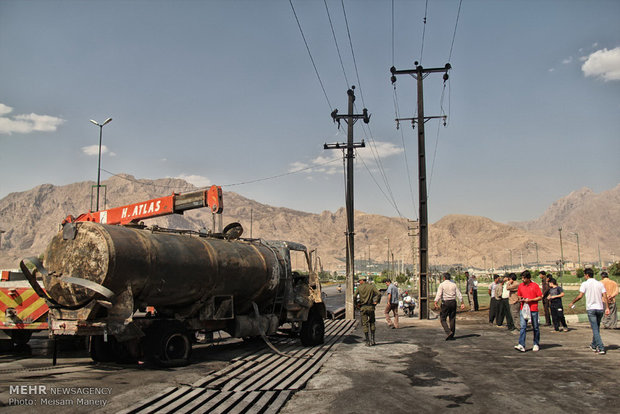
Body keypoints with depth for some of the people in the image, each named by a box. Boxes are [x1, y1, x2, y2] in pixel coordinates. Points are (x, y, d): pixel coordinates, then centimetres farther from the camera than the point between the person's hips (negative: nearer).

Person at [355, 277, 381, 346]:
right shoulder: (372, 286, 2)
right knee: (372, 323, 16)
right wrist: (376, 302, 1)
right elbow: (379, 294, -10)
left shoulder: (359, 288, 0)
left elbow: (355, 297, -6)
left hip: (363, 308, -1)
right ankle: (372, 340, 11)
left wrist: (357, 305, 6)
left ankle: (368, 342, 2)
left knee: (365, 325, 4)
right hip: (371, 307, 1)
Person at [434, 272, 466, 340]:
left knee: (443, 319, 5)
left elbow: (438, 295, -15)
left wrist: (435, 303, -20)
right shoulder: (454, 284, 8)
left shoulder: (442, 284, -5)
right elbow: (459, 294, 5)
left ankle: (449, 332, -13)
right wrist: (462, 303, 7)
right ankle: (451, 336, 12)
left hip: (445, 303, -4)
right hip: (453, 302, 4)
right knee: (452, 319, 10)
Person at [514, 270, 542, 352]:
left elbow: (540, 297, -5)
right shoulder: (520, 285, 8)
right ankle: (521, 345, -14)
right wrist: (520, 299, -2)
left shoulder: (535, 286, -5)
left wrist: (530, 300, -16)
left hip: (533, 309, -3)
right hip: (523, 309, 3)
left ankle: (536, 344, 25)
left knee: (535, 328, 9)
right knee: (522, 327, -7)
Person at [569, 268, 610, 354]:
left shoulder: (585, 284, -4)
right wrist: (607, 308, 1)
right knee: (597, 328, 18)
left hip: (591, 309, -4)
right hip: (600, 308, 4)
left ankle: (601, 348, -11)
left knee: (595, 329, -3)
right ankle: (594, 345, 30)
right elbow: (605, 296, 1)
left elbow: (580, 296, -9)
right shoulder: (600, 284, 8)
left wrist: (572, 303, 4)